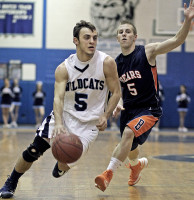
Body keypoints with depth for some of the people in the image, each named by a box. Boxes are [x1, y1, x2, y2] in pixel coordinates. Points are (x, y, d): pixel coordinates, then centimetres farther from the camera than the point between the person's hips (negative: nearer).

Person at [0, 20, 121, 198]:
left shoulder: (106, 63, -12)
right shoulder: (63, 69, -9)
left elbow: (116, 92, -3)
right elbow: (58, 98, -19)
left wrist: (105, 116, -17)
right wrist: (58, 123, -37)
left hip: (89, 122, -1)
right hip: (63, 115, 1)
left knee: (66, 163, -11)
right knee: (33, 151, -8)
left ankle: (61, 166, 30)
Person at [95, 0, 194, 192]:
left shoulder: (147, 51, -10)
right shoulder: (115, 64, 3)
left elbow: (177, 40, -21)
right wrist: (118, 103, -6)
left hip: (149, 109, -6)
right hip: (128, 110, 6)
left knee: (129, 132, -30)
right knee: (129, 147, 19)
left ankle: (108, 173, -19)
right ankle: (137, 164, 56)